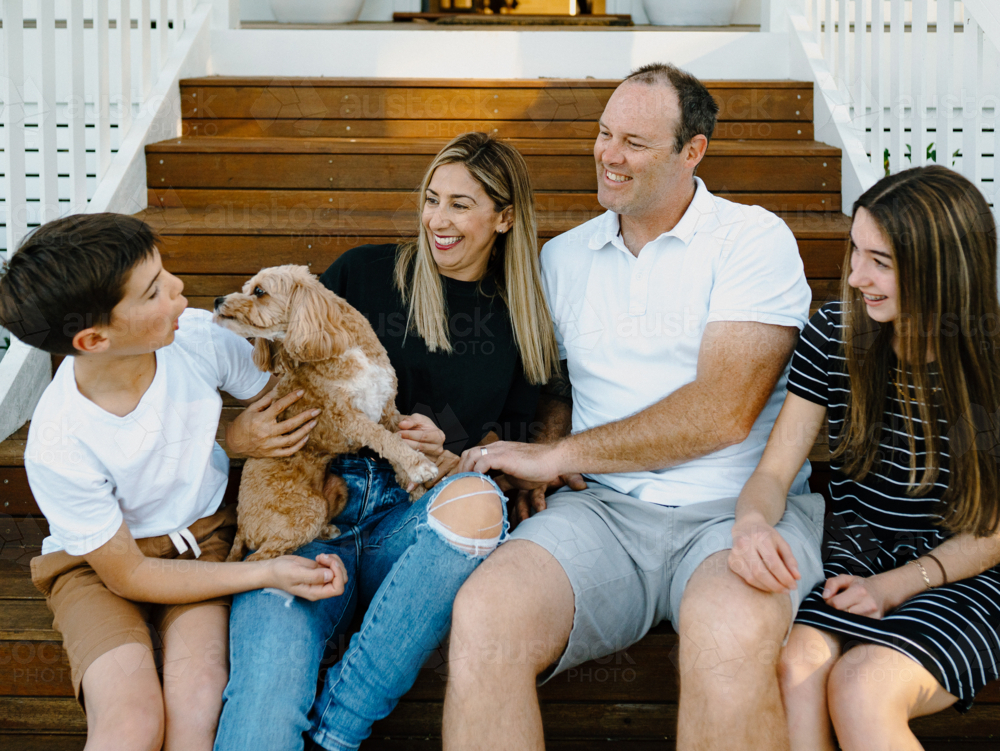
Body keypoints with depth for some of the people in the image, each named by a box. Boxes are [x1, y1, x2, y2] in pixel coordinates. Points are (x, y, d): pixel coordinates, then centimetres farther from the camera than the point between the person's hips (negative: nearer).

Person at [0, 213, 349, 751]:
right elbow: (128, 575, -16)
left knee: (199, 701, -25)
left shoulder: (198, 336, -18)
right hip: (101, 565, -2)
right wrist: (268, 572, -21)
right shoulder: (59, 448, -27)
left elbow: (282, 401, 4)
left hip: (204, 536, 3)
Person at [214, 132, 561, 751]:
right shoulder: (366, 272, 15)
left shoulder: (522, 320, 18)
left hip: (418, 515, 1)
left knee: (477, 503, -38)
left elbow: (510, 433, 20)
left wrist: (456, 452, -2)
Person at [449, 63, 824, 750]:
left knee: (730, 637, -39)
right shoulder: (562, 257, 18)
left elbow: (724, 411, -10)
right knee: (482, 617, -29)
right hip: (603, 510, 3)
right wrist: (546, 446, 2)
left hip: (740, 510, -3)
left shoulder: (755, 239, 1)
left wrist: (557, 455, -7)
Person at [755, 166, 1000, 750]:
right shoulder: (834, 335, -2)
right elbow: (775, 471, 0)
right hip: (854, 559, 3)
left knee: (859, 690, -30)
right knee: (794, 667, -29)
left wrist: (898, 584, -14)